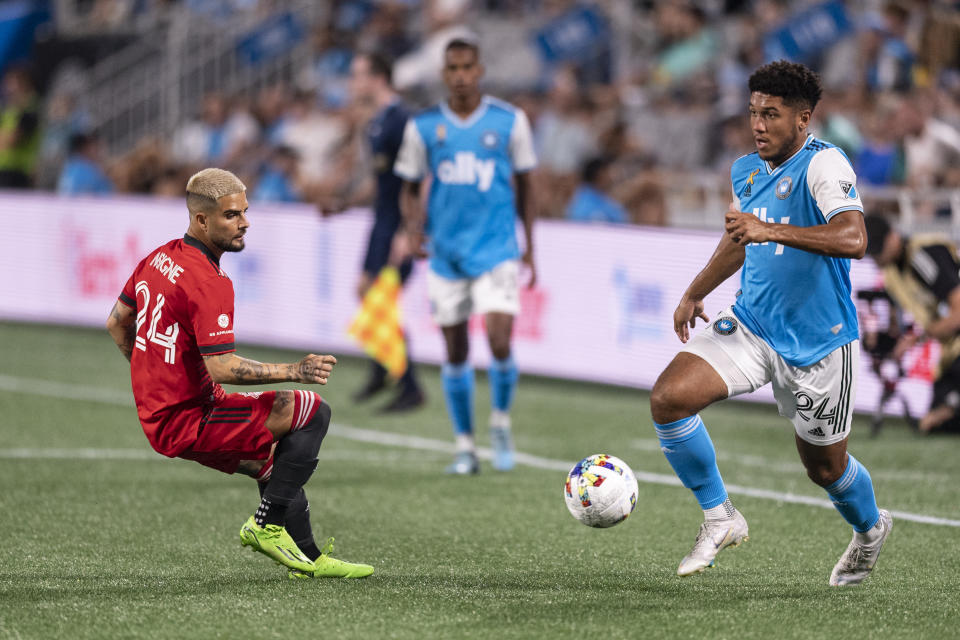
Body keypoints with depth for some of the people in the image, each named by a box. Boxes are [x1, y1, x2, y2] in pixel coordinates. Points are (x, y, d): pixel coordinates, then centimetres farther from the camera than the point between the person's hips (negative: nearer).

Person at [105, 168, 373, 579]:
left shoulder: (158, 258, 8)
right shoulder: (208, 282, -21)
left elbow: (116, 324, 19)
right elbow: (222, 368, -27)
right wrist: (294, 372, -25)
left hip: (155, 413, 10)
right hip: (188, 424, -10)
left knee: (277, 458, 24)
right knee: (313, 411, -14)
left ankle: (307, 558, 27)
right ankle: (268, 524, -7)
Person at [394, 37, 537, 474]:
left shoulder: (510, 121, 0)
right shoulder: (423, 126, 2)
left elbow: (524, 185, 9)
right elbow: (409, 187, 10)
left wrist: (529, 248, 8)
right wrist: (412, 229, -9)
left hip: (496, 248, -2)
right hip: (445, 252, 2)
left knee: (499, 342, -15)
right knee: (455, 351, 5)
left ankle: (500, 424, 11)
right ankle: (464, 446, 16)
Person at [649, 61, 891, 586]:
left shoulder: (824, 165, -19)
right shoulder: (746, 170, 4)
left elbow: (853, 239, -36)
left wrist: (771, 230, -43)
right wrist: (695, 293, 20)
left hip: (817, 342, -5)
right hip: (750, 326, 6)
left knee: (825, 467, 10)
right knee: (668, 398, -17)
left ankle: (870, 527, 46)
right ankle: (719, 518, 0)